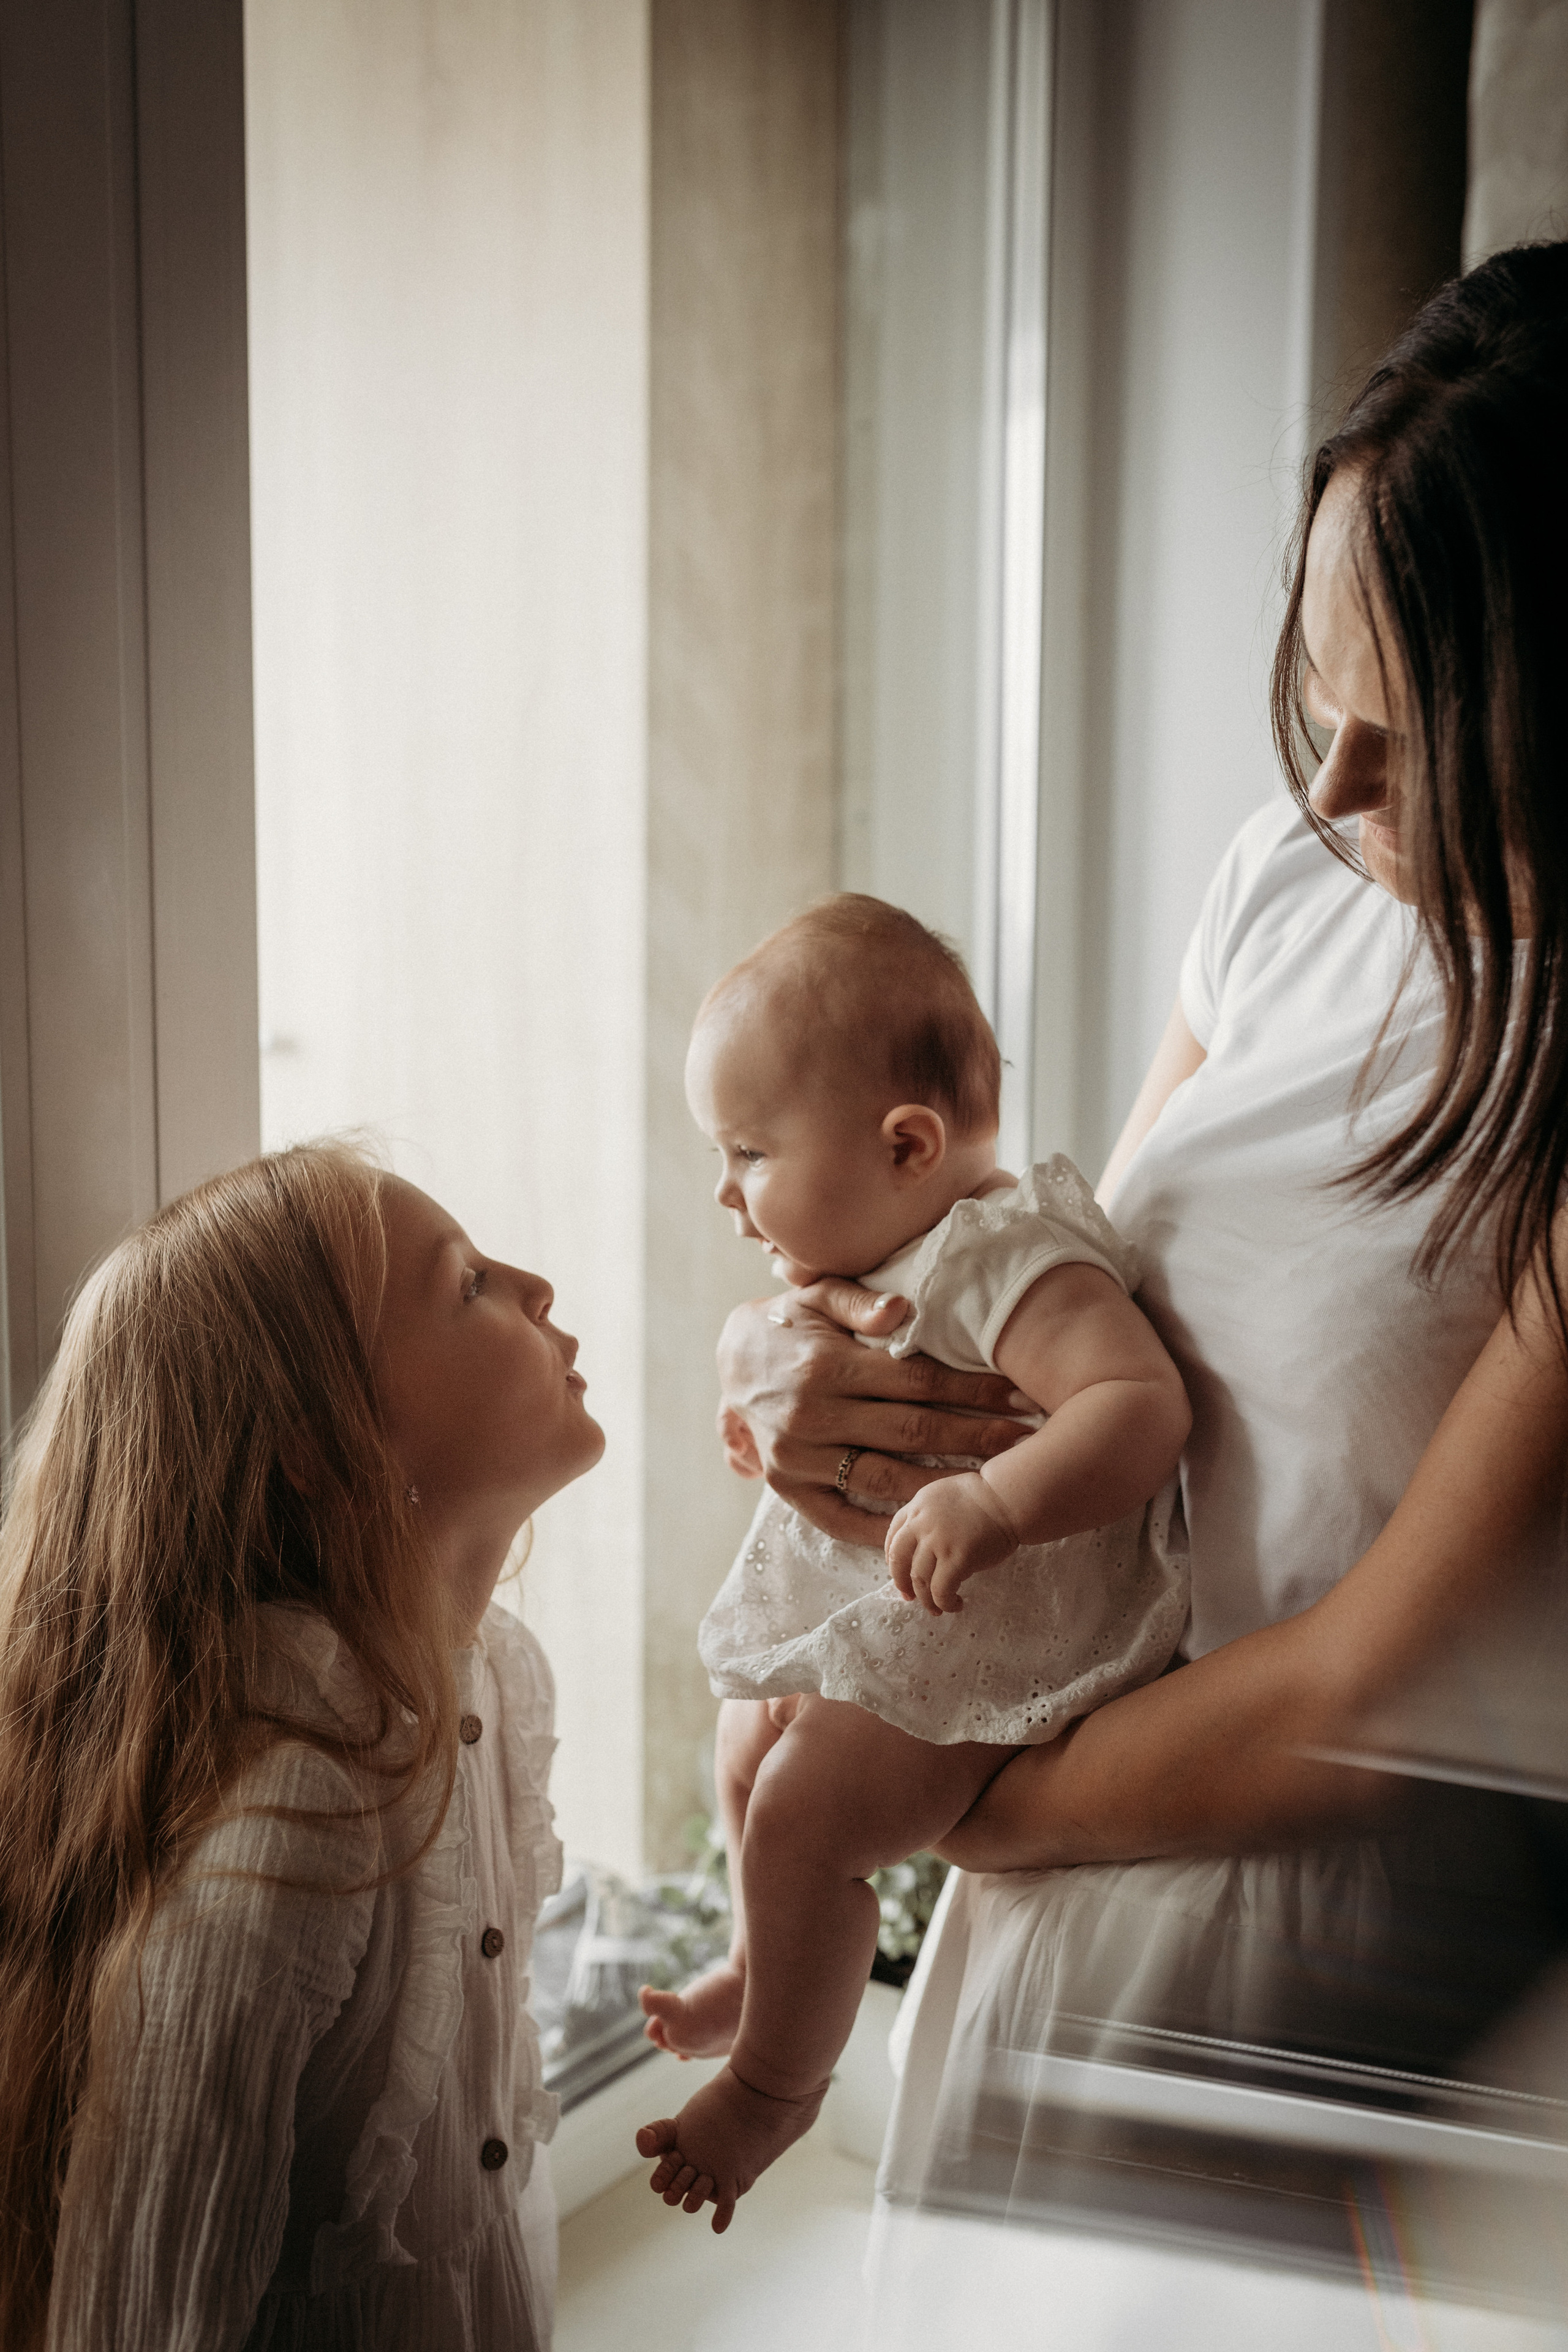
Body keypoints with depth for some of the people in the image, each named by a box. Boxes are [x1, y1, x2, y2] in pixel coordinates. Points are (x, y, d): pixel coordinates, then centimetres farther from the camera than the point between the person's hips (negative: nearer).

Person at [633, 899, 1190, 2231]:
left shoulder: (1013, 1263, -28)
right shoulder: (875, 1255, 3)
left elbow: (1144, 1405, -40)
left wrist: (993, 1503, -51)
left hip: (979, 1649, -10)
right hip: (855, 1619, 10)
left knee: (803, 1816, -18)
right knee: (750, 1741, 22)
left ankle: (777, 2081, 7)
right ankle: (766, 1970, 47)